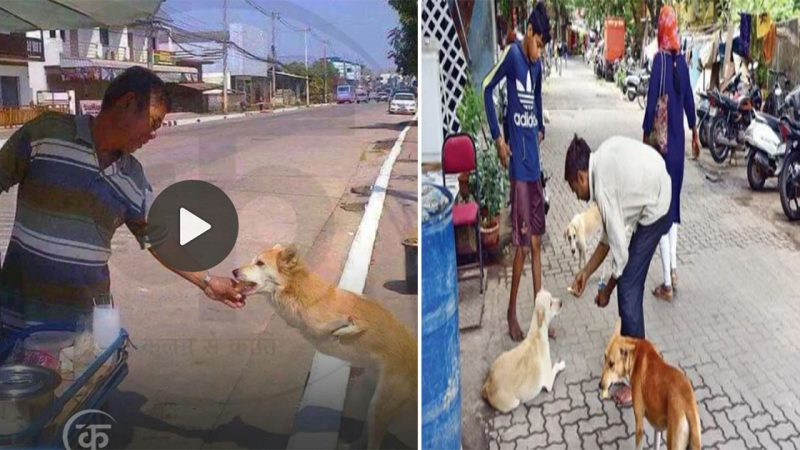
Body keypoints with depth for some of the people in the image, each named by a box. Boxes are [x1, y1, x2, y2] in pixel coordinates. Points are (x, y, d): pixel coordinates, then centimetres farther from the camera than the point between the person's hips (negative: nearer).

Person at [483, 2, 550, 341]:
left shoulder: (537, 64, 12)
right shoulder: (511, 55, -10)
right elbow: (485, 89, -10)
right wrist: (497, 138, -12)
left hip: (535, 161, 8)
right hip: (517, 162, -7)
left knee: (536, 241, 11)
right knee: (522, 244, -5)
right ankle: (511, 312, 11)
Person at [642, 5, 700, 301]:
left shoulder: (659, 59, -13)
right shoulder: (681, 60, 6)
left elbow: (652, 102, -16)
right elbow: (688, 99, 14)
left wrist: (645, 138, -9)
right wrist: (694, 133, 26)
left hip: (661, 142, -6)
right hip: (678, 141, 7)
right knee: (673, 203, 19)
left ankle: (667, 284, 1)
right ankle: (673, 269, 24)